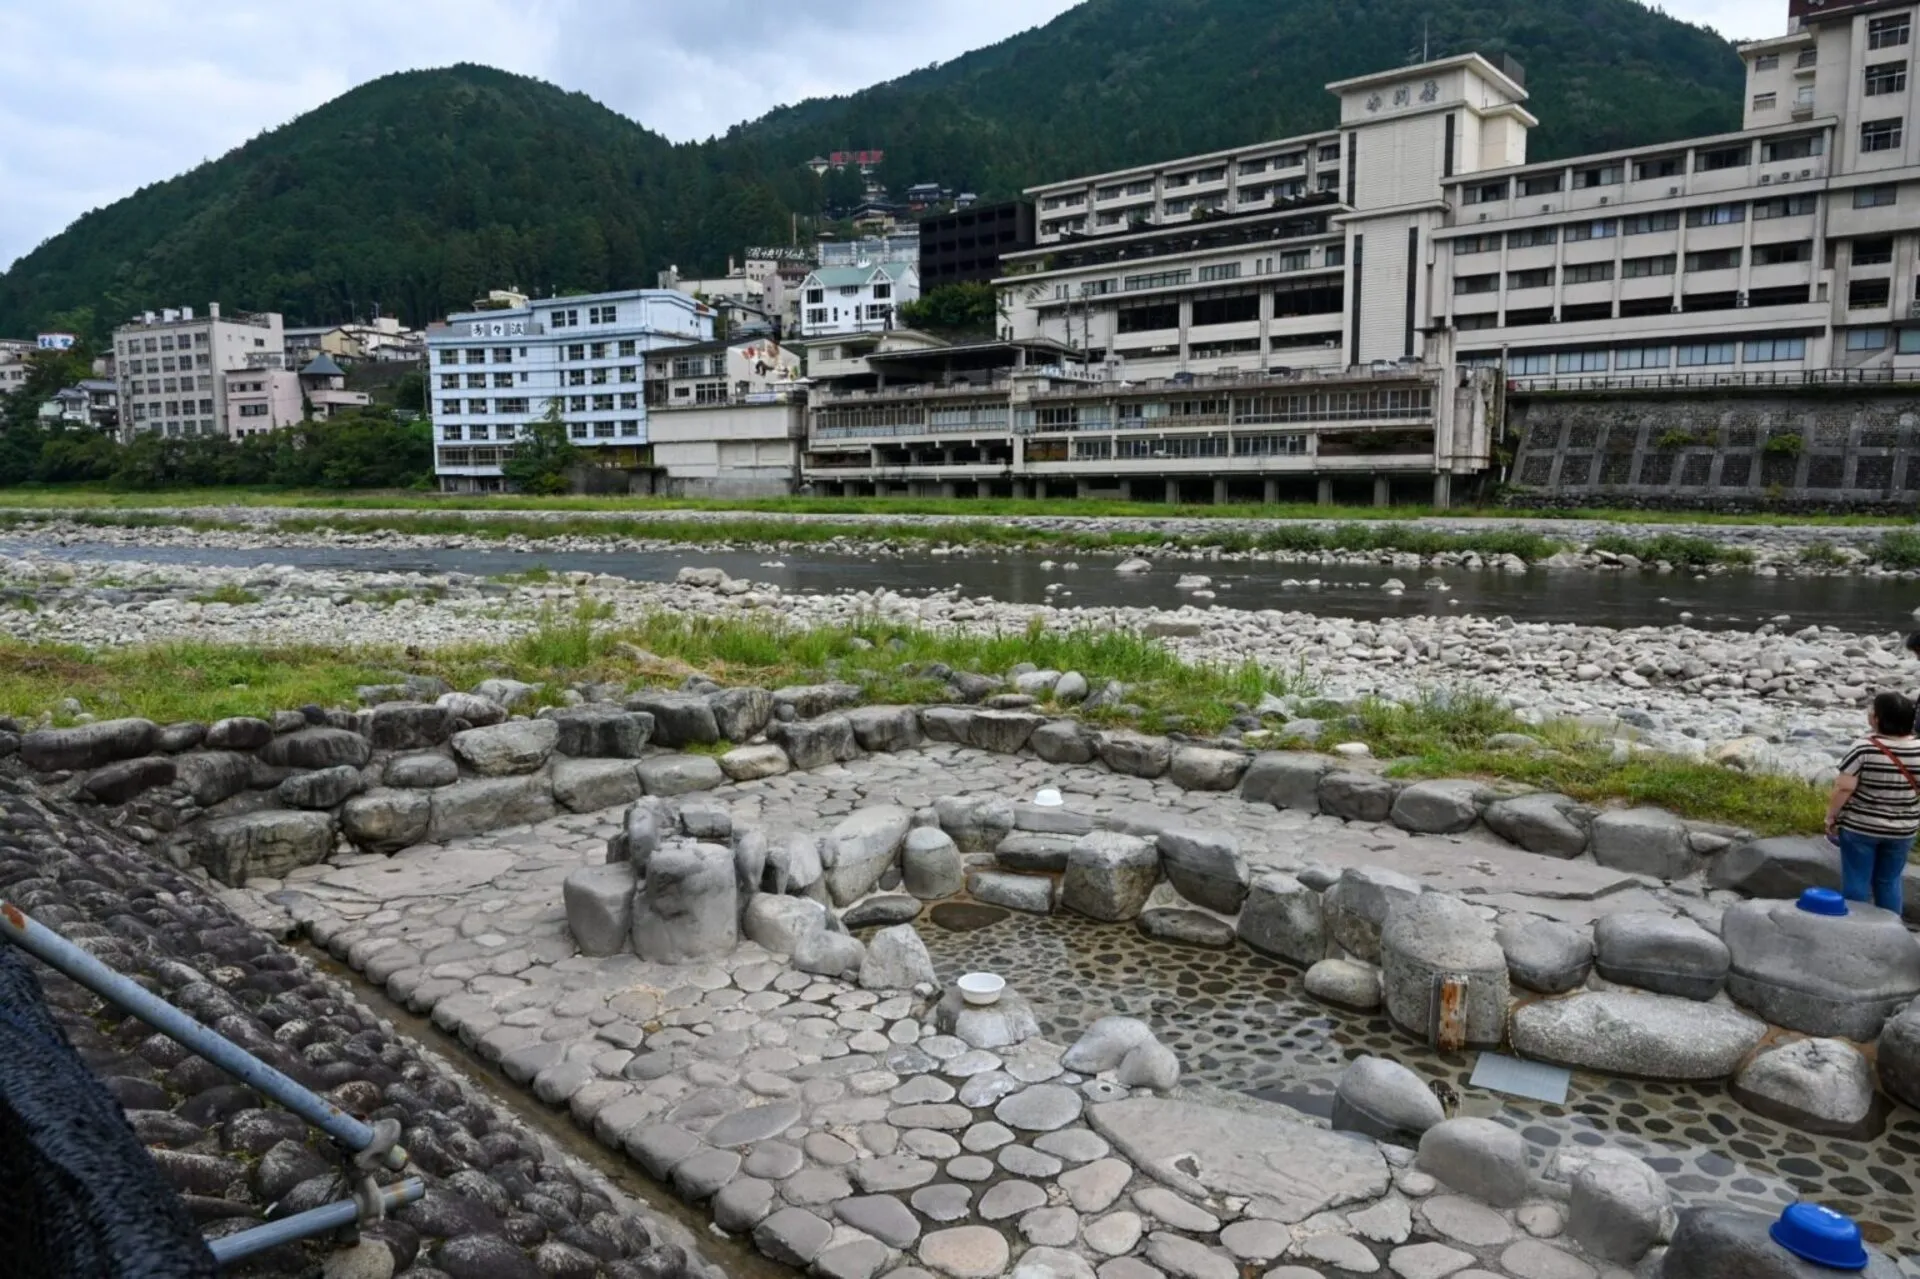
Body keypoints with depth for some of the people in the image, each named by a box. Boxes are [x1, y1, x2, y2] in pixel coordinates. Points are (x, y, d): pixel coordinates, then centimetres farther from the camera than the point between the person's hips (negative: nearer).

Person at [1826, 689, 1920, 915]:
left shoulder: (1864, 748, -17)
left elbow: (1844, 788, -17)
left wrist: (1830, 816, -5)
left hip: (1860, 826, -4)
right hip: (1901, 829, 4)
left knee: (1856, 880, 6)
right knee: (1889, 881, 16)